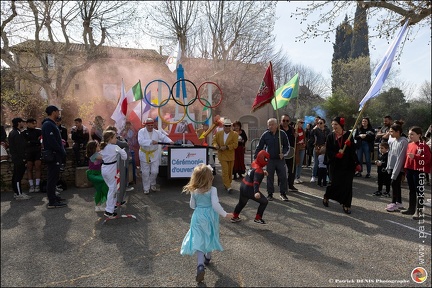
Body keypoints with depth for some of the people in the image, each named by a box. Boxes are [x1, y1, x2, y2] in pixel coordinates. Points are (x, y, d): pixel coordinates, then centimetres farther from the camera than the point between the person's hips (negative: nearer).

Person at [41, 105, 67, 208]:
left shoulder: (51, 124, 17)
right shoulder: (48, 124, -16)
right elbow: (52, 142, -23)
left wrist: (62, 151, 11)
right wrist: (62, 152, -16)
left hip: (55, 155, 10)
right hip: (53, 155, -10)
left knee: (54, 177, 18)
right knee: (53, 177, -6)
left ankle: (52, 196, 29)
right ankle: (52, 202, -2)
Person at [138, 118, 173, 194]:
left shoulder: (157, 132, 2)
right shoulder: (141, 131, -9)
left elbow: (164, 137, -2)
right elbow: (141, 141, -24)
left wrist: (170, 141, -23)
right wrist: (151, 142, -35)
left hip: (154, 155, 2)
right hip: (144, 155, -2)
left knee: (154, 171, 1)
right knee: (145, 173, 6)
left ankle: (152, 184, 30)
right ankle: (146, 188, 21)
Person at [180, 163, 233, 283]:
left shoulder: (194, 191, -6)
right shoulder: (212, 189, -17)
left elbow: (192, 205, 5)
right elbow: (215, 204, -24)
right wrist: (225, 214, -13)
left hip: (198, 217, 1)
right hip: (210, 216, -1)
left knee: (199, 240, 2)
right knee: (209, 236, 23)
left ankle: (200, 265, -17)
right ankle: (207, 257, 45)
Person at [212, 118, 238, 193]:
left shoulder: (234, 134, -4)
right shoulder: (218, 133, 5)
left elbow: (235, 144, -12)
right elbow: (214, 141, 8)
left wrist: (226, 147, -24)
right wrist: (216, 145, -15)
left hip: (230, 156, 0)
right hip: (222, 155, 0)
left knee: (229, 171, 11)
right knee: (225, 171, -9)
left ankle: (227, 184, 28)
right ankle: (228, 186, -8)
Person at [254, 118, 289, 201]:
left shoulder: (282, 133, -3)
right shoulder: (265, 135, -3)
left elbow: (287, 146, 4)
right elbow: (259, 147, 2)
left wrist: (283, 153, -13)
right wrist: (255, 157, -4)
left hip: (280, 159, 0)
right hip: (270, 159, 0)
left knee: (283, 177, 4)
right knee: (270, 178, 8)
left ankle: (283, 193, 21)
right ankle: (270, 194, 21)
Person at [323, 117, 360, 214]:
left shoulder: (348, 135, -3)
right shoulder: (330, 136, -1)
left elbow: (353, 150, -3)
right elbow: (328, 151, -4)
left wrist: (356, 163, -10)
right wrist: (336, 155, -20)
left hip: (347, 164, 0)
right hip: (335, 165, 0)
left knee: (347, 184, 1)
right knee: (335, 183, -1)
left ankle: (346, 205, 15)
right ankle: (326, 196, 27)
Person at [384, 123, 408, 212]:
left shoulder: (403, 141, -15)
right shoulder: (393, 142, 9)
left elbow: (401, 157, -17)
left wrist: (395, 171, -18)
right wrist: (388, 166, 11)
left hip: (399, 168, -8)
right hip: (392, 167, 8)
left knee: (394, 184, -5)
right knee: (396, 184, 14)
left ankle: (394, 203, 4)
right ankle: (399, 203, 24)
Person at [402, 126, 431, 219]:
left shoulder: (423, 145, -12)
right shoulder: (409, 145, 11)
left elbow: (427, 158, -19)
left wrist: (415, 157, -27)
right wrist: (405, 169, 16)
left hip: (419, 171, -8)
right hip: (410, 170, 8)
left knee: (419, 190, -2)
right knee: (412, 190, 16)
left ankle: (419, 211, 4)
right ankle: (411, 208, 26)